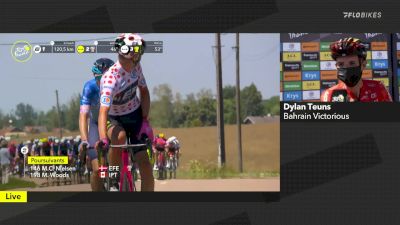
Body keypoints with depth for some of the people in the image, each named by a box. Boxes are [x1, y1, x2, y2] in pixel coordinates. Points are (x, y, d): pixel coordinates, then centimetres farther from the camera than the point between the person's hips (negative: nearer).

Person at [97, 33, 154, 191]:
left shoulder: (136, 67, -13)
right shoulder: (111, 79, -33)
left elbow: (144, 92, 3)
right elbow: (103, 111, -42)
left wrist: (145, 121, -9)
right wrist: (103, 140, -56)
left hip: (135, 115, 4)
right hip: (114, 118, -4)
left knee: (145, 163, -8)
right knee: (119, 137, -40)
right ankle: (114, 180, -20)